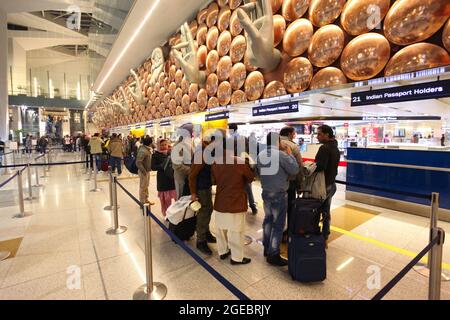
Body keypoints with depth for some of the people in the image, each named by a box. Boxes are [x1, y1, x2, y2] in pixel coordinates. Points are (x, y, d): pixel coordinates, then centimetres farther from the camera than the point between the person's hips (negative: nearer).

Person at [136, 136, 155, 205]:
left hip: (147, 170, 10)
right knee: (143, 187, 3)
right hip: (144, 171, -10)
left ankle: (146, 199, 36)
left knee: (146, 186, 21)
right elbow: (138, 162, -28)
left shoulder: (147, 149, 5)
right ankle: (142, 202, 15)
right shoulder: (143, 151, -25)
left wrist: (149, 169, 11)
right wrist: (143, 171, -23)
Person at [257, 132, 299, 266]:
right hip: (279, 194, -7)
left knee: (268, 220, 20)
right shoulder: (281, 155, -19)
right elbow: (295, 170, -12)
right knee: (278, 224, 4)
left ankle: (267, 248, 33)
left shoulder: (260, 155, 0)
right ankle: (273, 255, 14)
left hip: (265, 193, 7)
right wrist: (290, 154, -3)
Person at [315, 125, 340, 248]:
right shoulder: (335, 148, 12)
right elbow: (331, 166, 14)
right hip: (331, 184, 9)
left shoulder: (324, 148, -18)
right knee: (326, 212, 16)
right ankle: (325, 238, 27)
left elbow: (320, 167, -29)